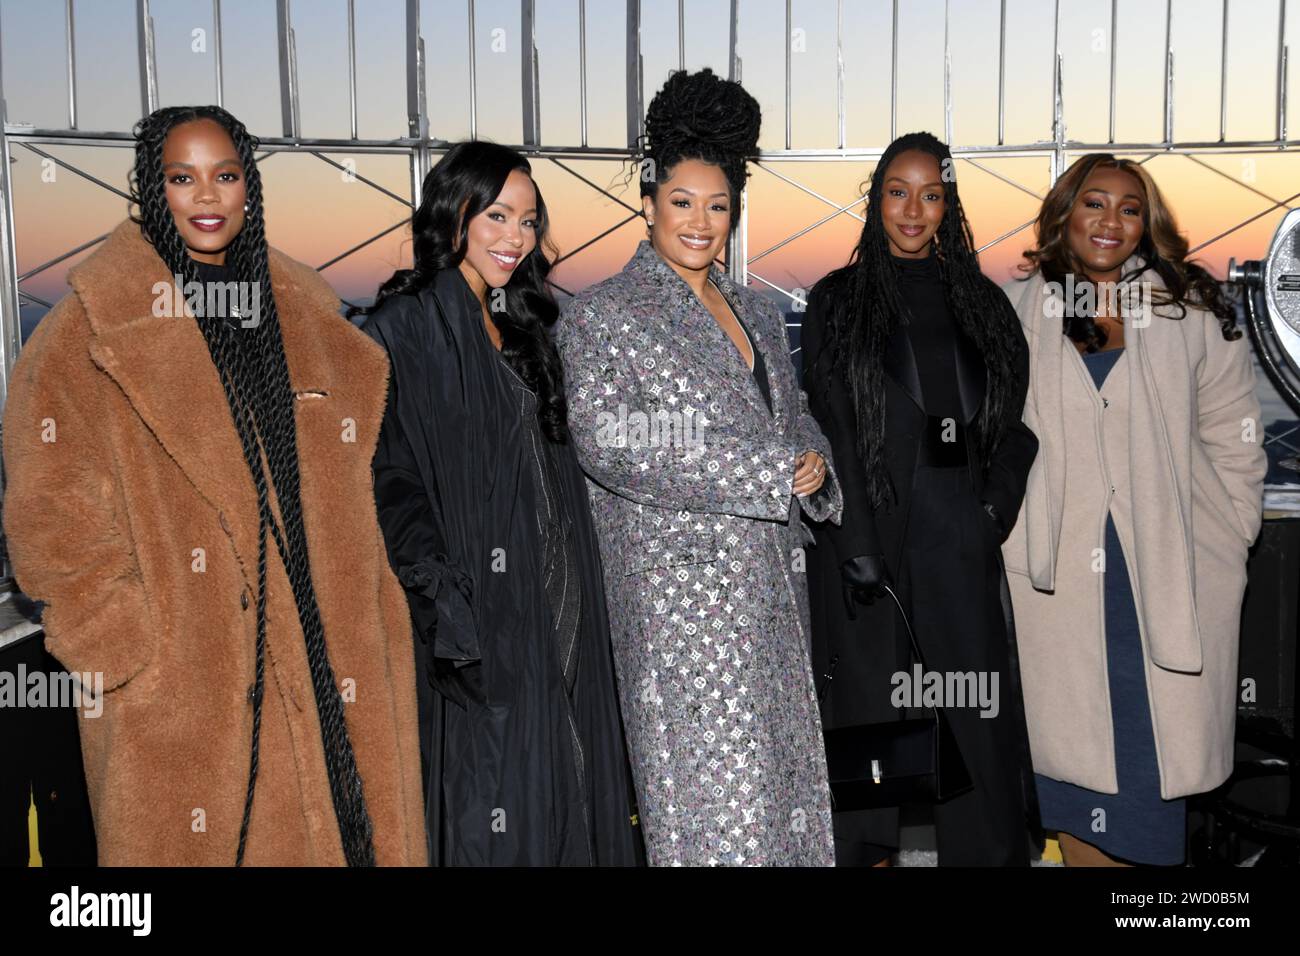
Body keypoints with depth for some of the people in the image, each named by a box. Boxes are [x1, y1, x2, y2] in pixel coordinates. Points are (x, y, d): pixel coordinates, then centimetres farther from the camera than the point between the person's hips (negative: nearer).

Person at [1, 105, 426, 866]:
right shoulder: (98, 327, -4)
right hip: (177, 678, -4)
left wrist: (364, 622, 8)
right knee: (195, 831, 5)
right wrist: (125, 644, -11)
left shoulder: (303, 313, 11)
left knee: (333, 821, 8)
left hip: (317, 652, 4)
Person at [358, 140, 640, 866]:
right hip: (478, 615, -7)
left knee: (559, 780, 12)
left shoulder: (522, 327, 15)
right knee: (486, 807, 0)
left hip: (552, 608, 7)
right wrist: (443, 597, -24)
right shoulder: (404, 328, -8)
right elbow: (390, 478, -15)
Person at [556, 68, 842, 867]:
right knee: (713, 802, -3)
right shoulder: (602, 315, -4)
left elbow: (796, 419, 23)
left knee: (785, 778, 11)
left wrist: (814, 465, -4)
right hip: (681, 596, -6)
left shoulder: (758, 314, 16)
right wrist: (768, 474, -17)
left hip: (771, 586, 7)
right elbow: (607, 439, -16)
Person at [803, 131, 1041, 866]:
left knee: (977, 710, 4)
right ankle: (861, 848, 22)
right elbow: (831, 428, -5)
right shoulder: (838, 301, 2)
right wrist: (856, 544, -12)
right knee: (872, 700, 6)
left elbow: (1013, 418, 10)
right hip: (873, 532, -2)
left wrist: (998, 505, -6)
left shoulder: (980, 301, 11)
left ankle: (991, 852, 16)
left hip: (962, 537, 2)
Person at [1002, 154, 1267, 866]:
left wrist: (1226, 542, 4)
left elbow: (1233, 438, 8)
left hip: (1171, 578, 0)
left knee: (1159, 748, 4)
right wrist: (1014, 539, 2)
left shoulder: (1191, 310, 5)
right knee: (1074, 749, 6)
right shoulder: (1018, 312, 5)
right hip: (1060, 573, 0)